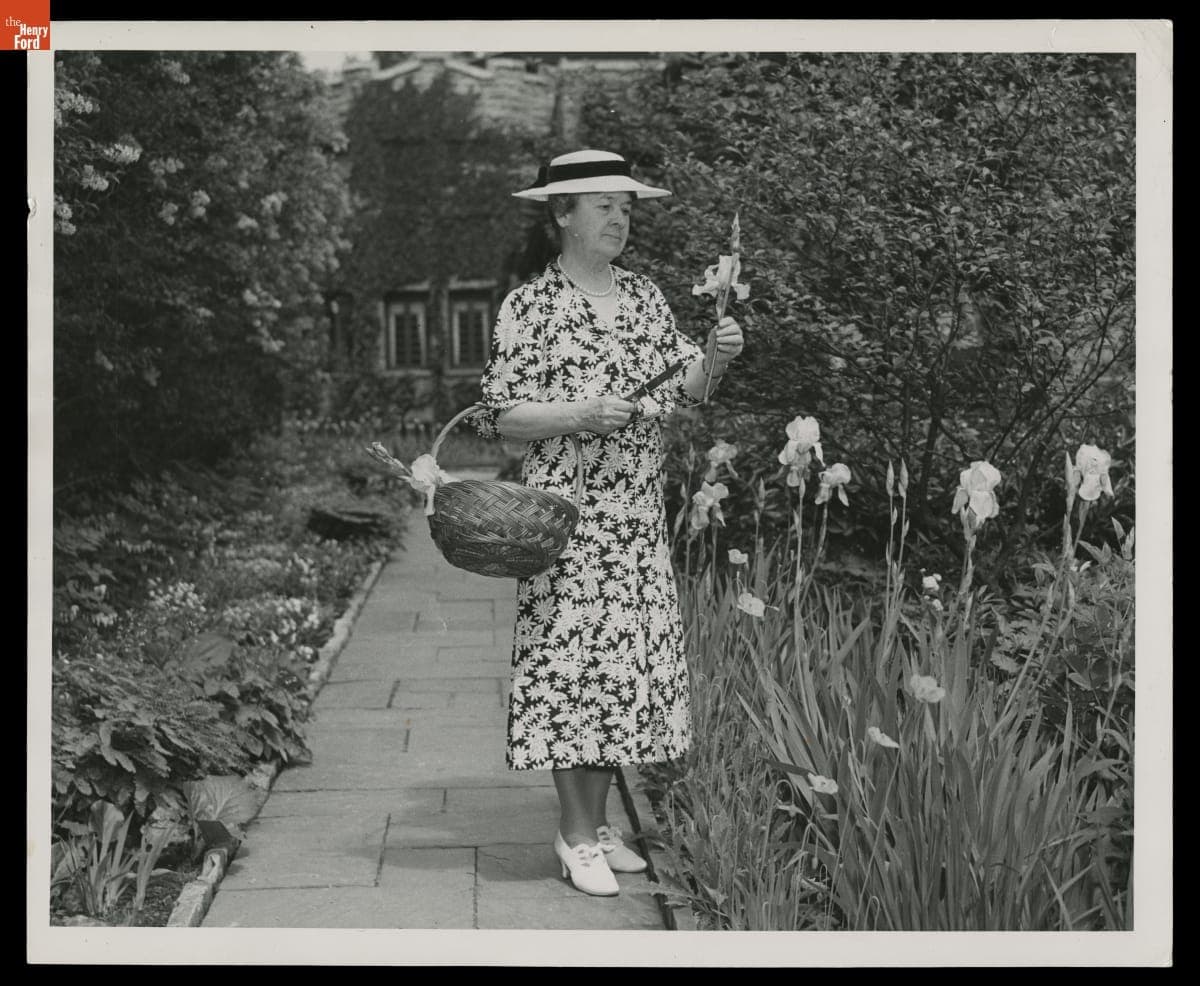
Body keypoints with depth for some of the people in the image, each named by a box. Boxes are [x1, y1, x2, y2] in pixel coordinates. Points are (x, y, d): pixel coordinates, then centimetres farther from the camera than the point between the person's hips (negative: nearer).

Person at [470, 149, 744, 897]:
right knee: (572, 657, -4)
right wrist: (578, 416, -19)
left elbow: (687, 388, 11)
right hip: (568, 510, -6)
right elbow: (498, 415, -7)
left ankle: (598, 821, 20)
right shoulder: (530, 308, -4)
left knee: (630, 657, 8)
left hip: (640, 513, 6)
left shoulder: (645, 297, 12)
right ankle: (576, 834, 6)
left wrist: (716, 357, -10)